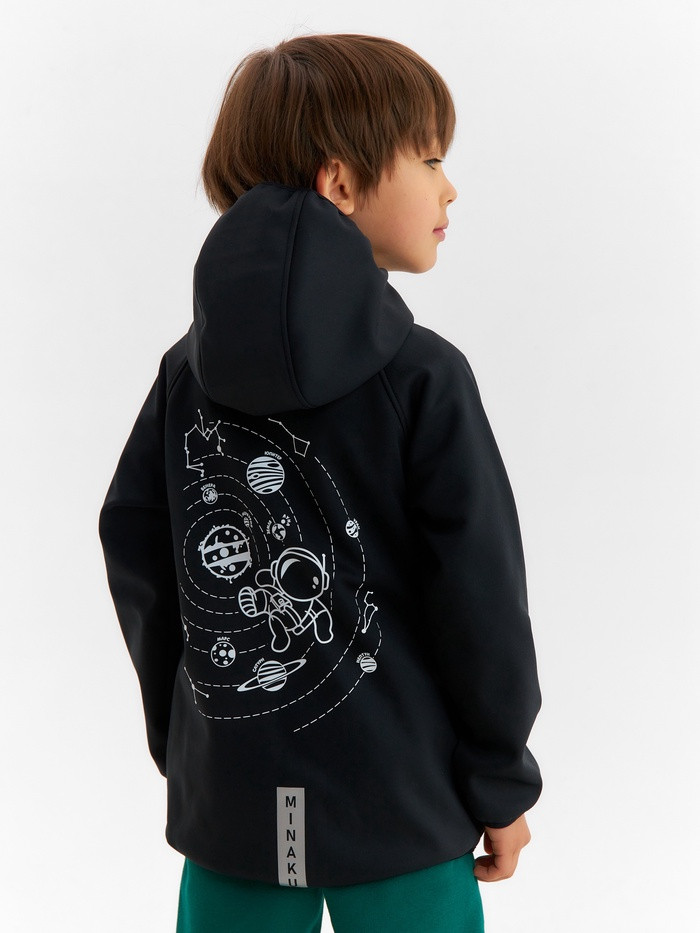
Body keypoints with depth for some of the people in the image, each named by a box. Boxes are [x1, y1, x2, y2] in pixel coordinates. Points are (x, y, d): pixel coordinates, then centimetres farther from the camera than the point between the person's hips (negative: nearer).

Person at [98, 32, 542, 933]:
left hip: (225, 801, 4)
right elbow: (480, 594, -11)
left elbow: (136, 557, 4)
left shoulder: (189, 369, 1)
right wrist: (501, 782, 1)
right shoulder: (422, 377, -12)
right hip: (397, 804, -4)